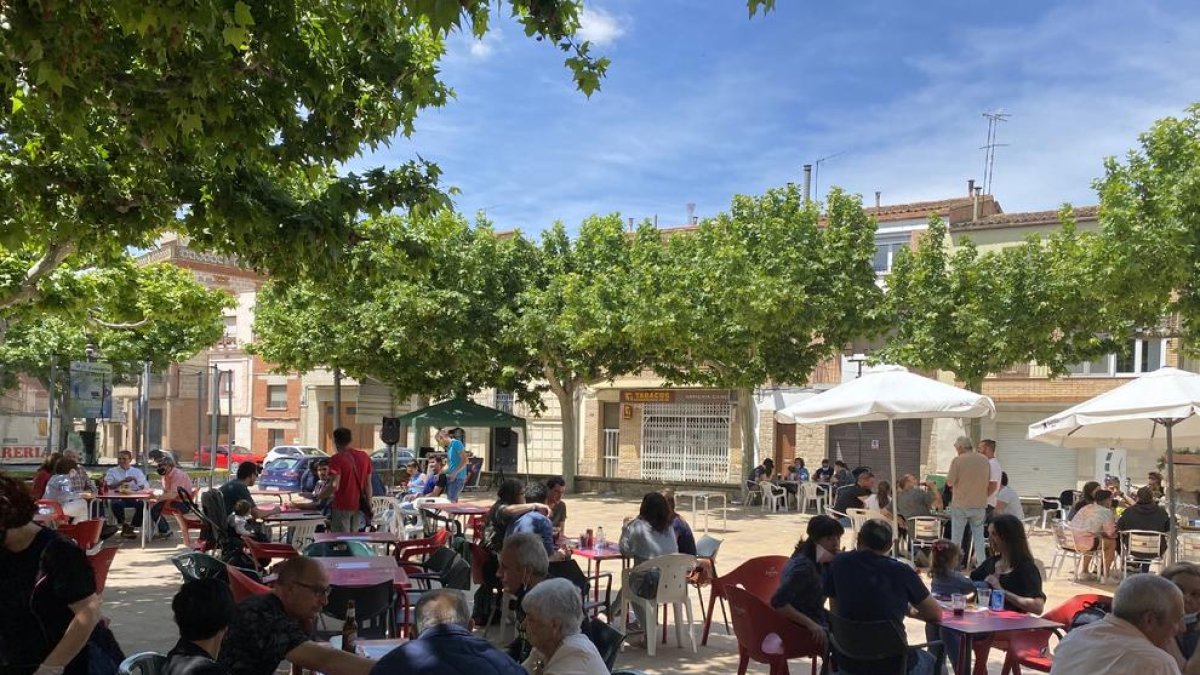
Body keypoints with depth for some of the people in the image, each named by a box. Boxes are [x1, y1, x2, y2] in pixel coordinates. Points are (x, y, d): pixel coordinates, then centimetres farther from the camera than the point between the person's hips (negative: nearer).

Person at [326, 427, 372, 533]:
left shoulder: (337, 459, -12)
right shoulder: (364, 457, 6)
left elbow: (334, 486, -20)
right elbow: (368, 485, 9)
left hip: (342, 506, -6)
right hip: (359, 506, 6)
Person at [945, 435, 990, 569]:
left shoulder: (958, 460, -14)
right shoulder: (985, 460, 1)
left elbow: (949, 482, -12)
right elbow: (988, 481, 10)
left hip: (961, 504, -4)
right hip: (980, 504, 4)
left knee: (956, 537, 7)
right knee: (979, 536, 12)